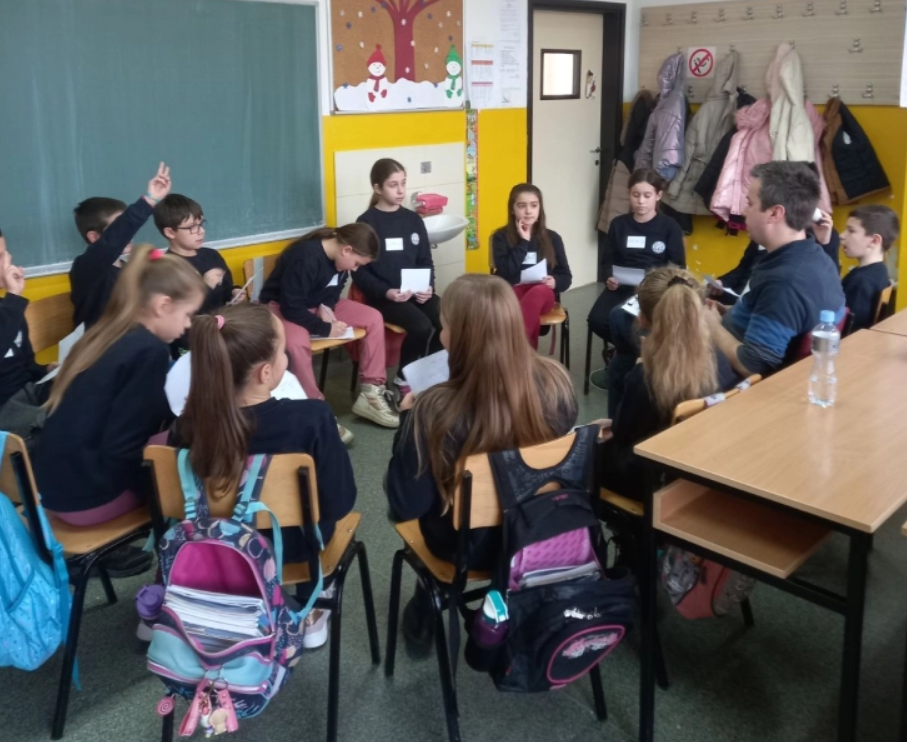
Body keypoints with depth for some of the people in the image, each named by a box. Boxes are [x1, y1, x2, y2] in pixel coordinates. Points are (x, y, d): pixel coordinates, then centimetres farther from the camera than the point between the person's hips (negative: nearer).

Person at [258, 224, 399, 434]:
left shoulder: (339, 256, -7)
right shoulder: (305, 257, -32)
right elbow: (291, 307, -31)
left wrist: (326, 306, -13)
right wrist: (325, 329, -25)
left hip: (317, 303, 8)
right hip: (282, 306, -8)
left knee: (373, 318, -7)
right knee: (297, 343, -41)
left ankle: (370, 394, -4)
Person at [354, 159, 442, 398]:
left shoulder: (413, 219, 12)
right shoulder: (366, 223, -2)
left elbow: (426, 260, 14)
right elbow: (359, 271, -5)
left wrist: (428, 287, -6)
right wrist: (386, 292, -21)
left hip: (416, 291, 5)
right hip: (382, 296, -5)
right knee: (421, 326, -31)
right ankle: (404, 379, -7)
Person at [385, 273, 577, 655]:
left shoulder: (435, 411, -34)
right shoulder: (556, 381, -21)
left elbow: (405, 506, -21)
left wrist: (408, 418, -11)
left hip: (466, 546, -3)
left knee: (423, 508, 32)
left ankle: (423, 619, 48)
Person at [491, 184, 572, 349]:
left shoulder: (552, 238, 10)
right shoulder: (501, 237, 5)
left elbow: (566, 277, 11)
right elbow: (505, 272, -10)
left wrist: (554, 282, -13)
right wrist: (524, 242, -9)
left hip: (543, 295, 2)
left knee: (539, 292, -38)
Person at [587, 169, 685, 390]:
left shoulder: (670, 227, 7)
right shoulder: (618, 224, 14)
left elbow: (678, 268, 4)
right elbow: (608, 261, 13)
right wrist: (609, 278, -10)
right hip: (622, 286, 3)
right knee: (597, 319, -26)